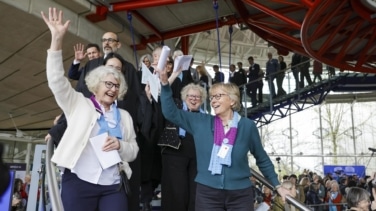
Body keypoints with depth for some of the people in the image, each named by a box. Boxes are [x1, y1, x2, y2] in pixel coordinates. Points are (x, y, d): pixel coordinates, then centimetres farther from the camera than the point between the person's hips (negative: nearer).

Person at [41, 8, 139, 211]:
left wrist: (120, 145, -10)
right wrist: (57, 39, -16)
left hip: (113, 187, 2)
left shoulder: (124, 116, 13)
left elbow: (133, 151, 13)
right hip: (79, 183, -2)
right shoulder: (80, 104, 8)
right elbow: (57, 81, -6)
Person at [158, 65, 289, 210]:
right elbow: (171, 113, 1)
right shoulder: (201, 122, 2)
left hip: (240, 194, -1)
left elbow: (262, 159, 10)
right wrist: (165, 83, -8)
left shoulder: (247, 126, -1)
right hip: (207, 193, 1)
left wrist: (277, 186, 11)